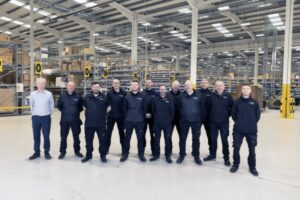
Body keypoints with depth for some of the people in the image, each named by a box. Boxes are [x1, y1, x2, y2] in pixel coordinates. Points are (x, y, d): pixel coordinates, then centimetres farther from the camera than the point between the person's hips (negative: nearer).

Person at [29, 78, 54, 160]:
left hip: (46, 117, -2)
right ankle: (37, 152, 22)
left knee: (46, 136, 5)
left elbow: (52, 105, 6)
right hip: (36, 117, 2)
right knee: (36, 136, 10)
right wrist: (33, 113, 13)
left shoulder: (49, 94, -5)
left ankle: (47, 152, 17)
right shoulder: (33, 94, -1)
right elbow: (31, 105, 12)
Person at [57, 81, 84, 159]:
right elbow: (59, 106, 13)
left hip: (75, 120, 0)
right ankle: (62, 151, 23)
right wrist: (64, 111, 6)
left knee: (76, 136, 11)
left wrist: (76, 112, 2)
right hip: (64, 120, 1)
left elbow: (81, 107, 9)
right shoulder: (62, 96, 0)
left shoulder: (78, 96, -3)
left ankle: (77, 150, 26)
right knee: (63, 136, 8)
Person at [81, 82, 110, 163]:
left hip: (101, 123, -1)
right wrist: (90, 114, 11)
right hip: (89, 123, 2)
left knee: (103, 140, 6)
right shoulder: (87, 97, 1)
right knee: (88, 140, 13)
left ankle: (103, 155, 22)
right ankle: (88, 155, 30)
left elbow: (108, 108, 9)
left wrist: (102, 114, 7)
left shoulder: (104, 97, -2)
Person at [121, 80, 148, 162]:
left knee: (140, 138, 7)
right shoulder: (127, 97, 1)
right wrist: (127, 117, 3)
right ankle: (125, 154, 20)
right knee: (127, 138, 7)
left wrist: (142, 117, 0)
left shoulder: (142, 96, -1)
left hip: (139, 121, 0)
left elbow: (145, 108, 2)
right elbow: (125, 108, 6)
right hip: (129, 121, 1)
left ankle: (141, 154, 22)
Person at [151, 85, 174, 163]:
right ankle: (156, 154, 24)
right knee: (156, 139, 9)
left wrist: (170, 120, -4)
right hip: (157, 123, 2)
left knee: (168, 140, 5)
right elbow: (153, 110, 5)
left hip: (167, 123, -1)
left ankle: (168, 155, 19)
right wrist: (155, 119, 1)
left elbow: (172, 111, -1)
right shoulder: (155, 99, 2)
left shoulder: (170, 99, -2)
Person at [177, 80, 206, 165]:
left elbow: (202, 108, -1)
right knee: (182, 138, 8)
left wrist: (202, 119, -2)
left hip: (196, 121, -1)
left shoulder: (198, 95, -3)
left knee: (196, 139, 10)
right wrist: (180, 118, 3)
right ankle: (182, 155, 24)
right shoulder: (182, 96, 1)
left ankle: (196, 156, 24)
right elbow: (179, 108, 5)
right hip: (184, 121, 1)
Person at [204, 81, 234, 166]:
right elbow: (208, 107, 6)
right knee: (213, 139, 13)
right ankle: (212, 155, 28)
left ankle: (226, 157, 17)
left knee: (224, 140, 5)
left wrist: (228, 115, 2)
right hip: (213, 122, 2)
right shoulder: (212, 96, -1)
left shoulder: (228, 96, -4)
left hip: (224, 122, -2)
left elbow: (232, 107, 5)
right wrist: (210, 117, 5)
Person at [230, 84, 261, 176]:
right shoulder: (237, 102, -1)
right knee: (236, 148, 7)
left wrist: (252, 123, 2)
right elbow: (233, 114, 5)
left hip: (252, 130, 1)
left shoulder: (254, 102, 0)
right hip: (238, 130, 0)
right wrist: (238, 122, 2)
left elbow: (257, 115, 6)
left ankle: (252, 167, 26)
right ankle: (235, 164, 25)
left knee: (252, 149, 9)